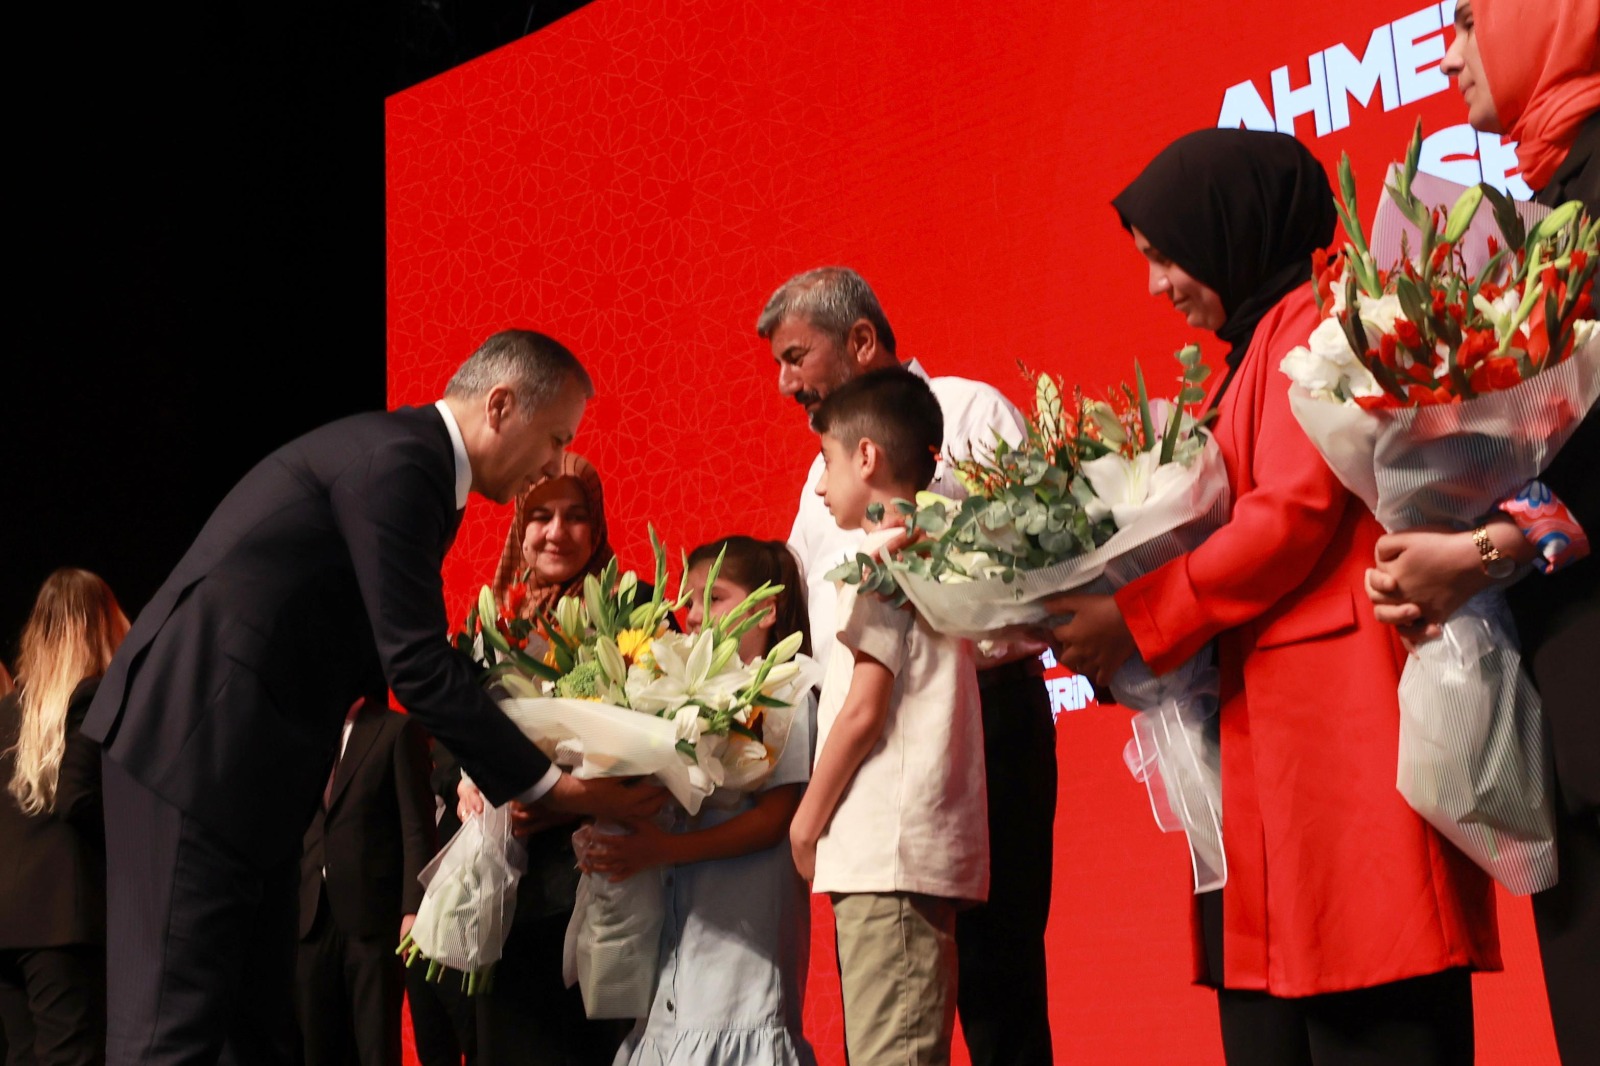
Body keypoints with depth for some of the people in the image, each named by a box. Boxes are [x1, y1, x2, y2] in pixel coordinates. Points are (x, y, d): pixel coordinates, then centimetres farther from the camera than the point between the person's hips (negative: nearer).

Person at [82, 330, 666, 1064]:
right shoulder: (395, 461, -16)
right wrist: (548, 785, -13)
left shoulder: (407, 460, 16)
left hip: (244, 751, 11)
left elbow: (407, 655, 19)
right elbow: (417, 668, -19)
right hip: (197, 738, -11)